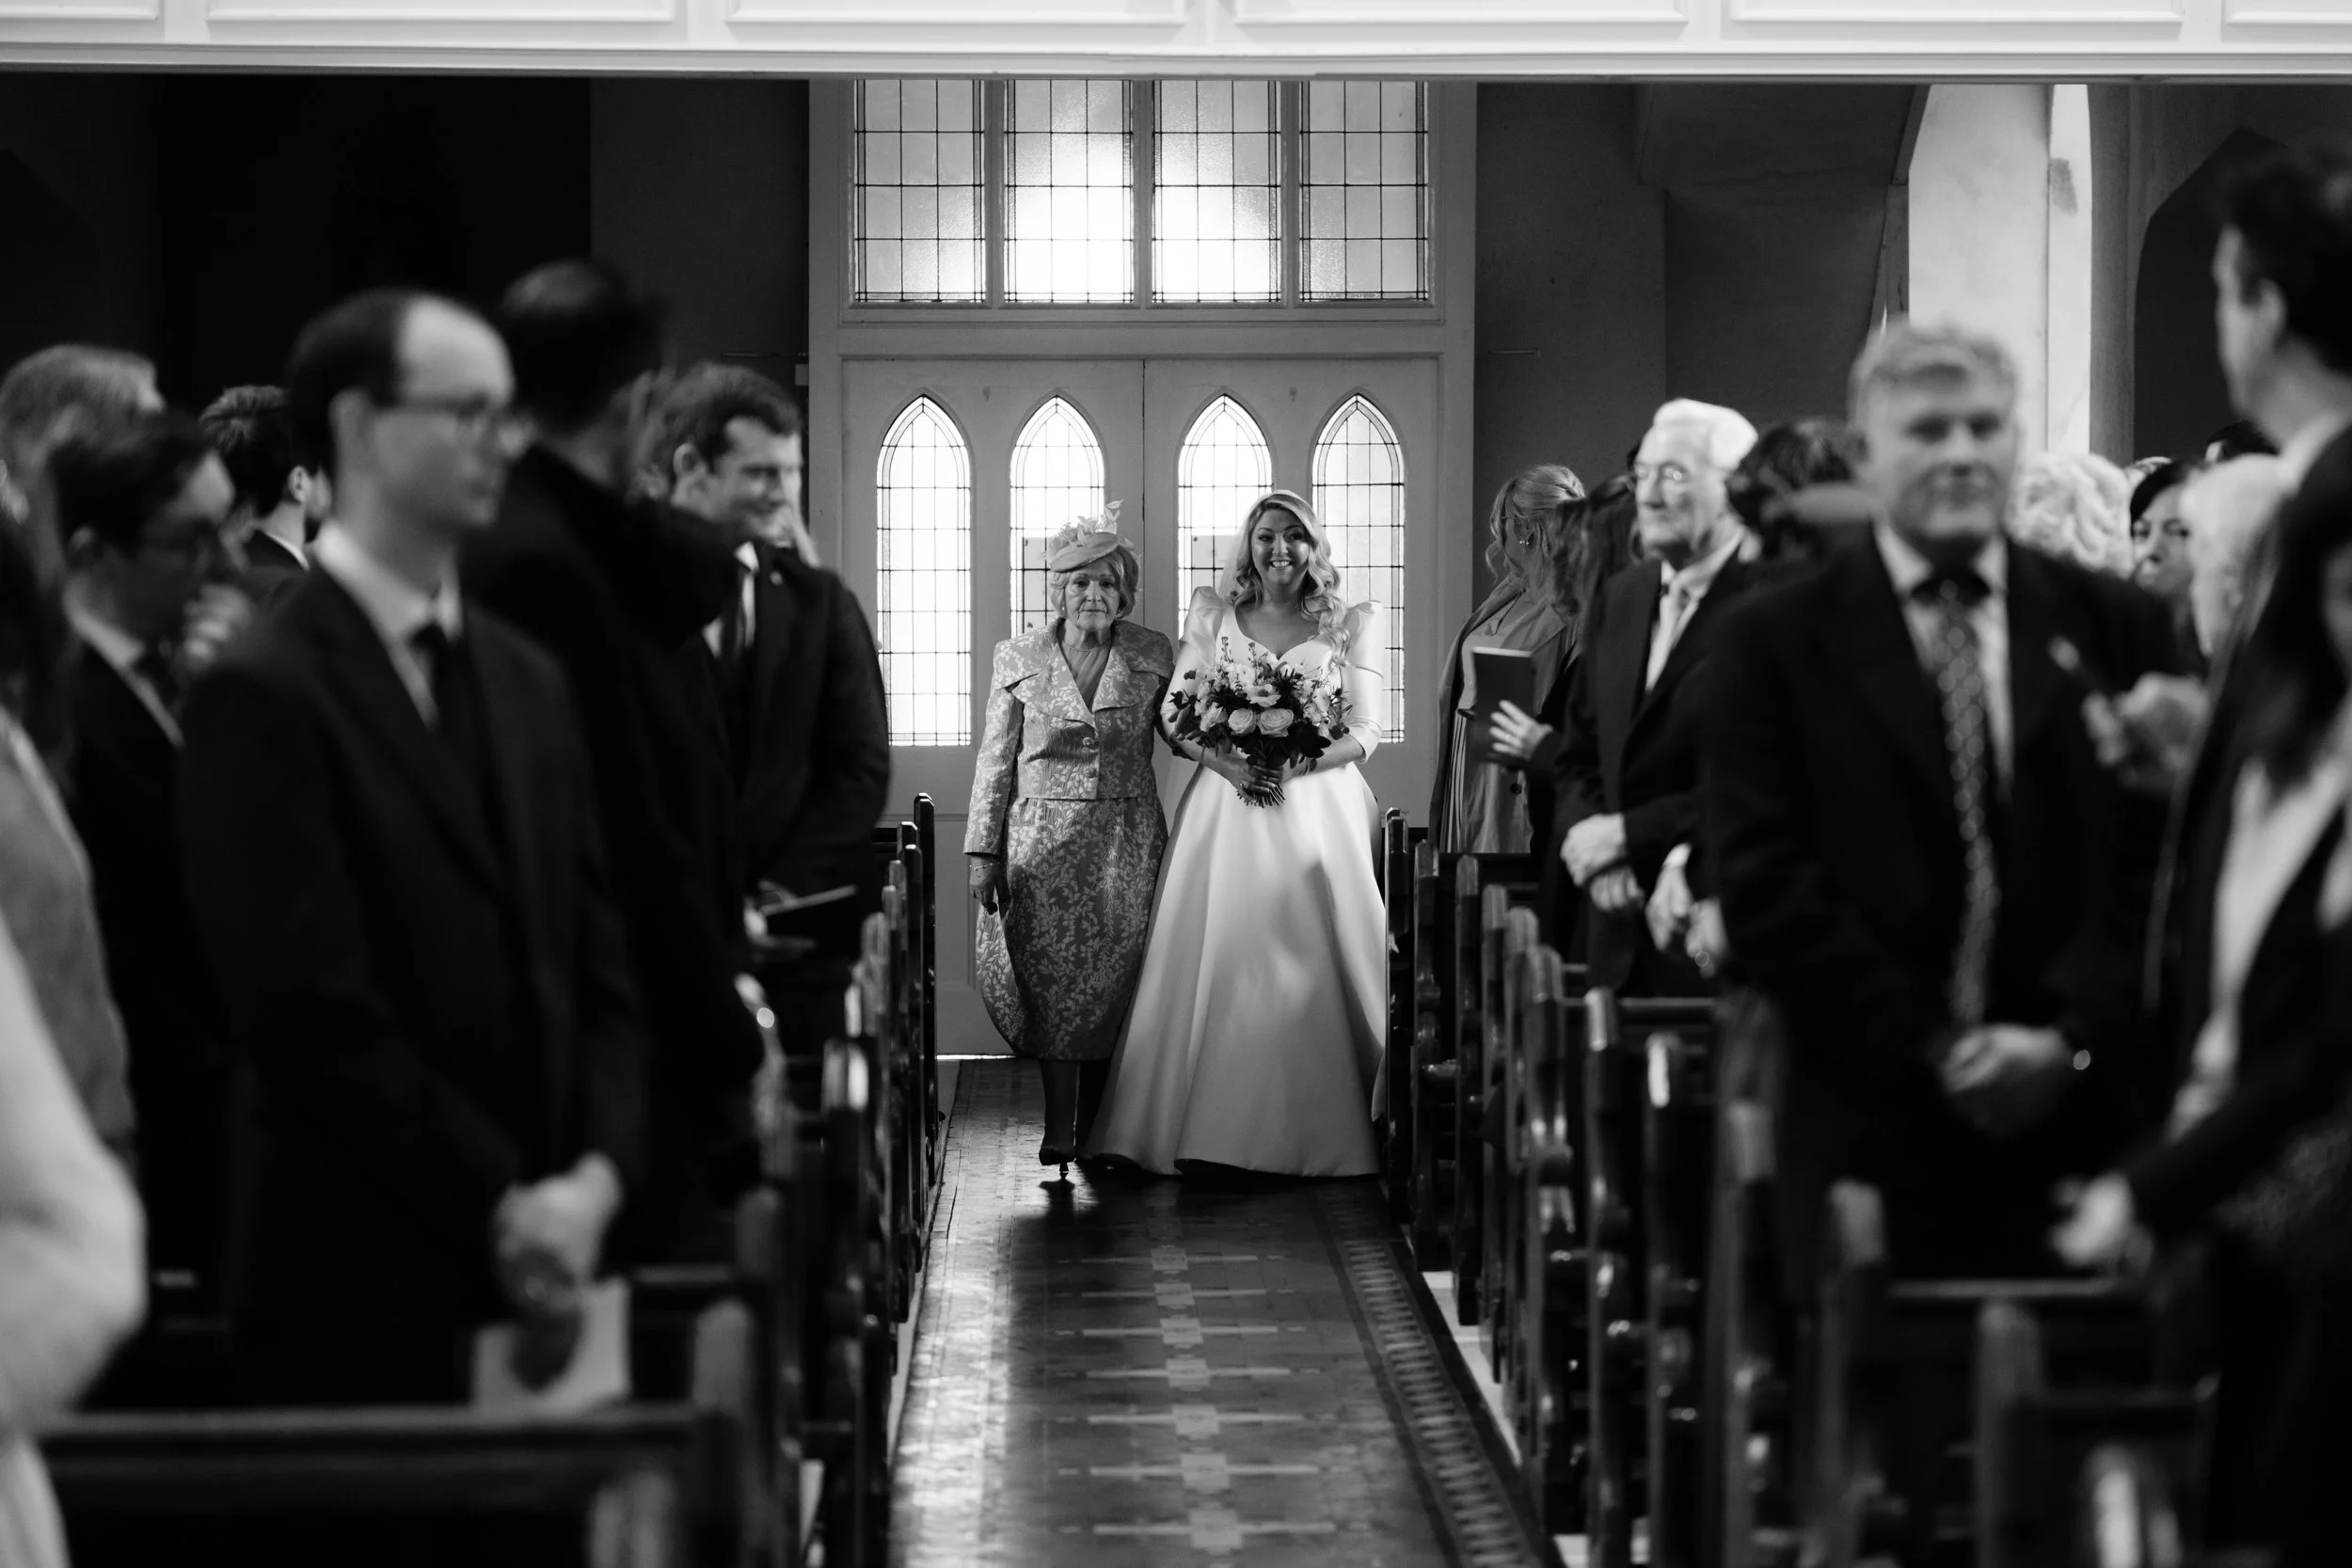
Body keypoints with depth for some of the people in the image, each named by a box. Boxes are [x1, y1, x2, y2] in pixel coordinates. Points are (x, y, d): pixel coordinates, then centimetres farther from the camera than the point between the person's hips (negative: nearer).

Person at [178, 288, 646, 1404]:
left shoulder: (524, 681, 14)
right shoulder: (263, 695, -8)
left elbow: (597, 967, 12)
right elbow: (314, 1015, -14)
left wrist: (594, 1177, -4)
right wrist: (500, 1206, -11)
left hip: (537, 1277, 6)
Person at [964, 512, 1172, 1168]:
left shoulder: (1152, 656, 5)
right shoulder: (1017, 659, 3)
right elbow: (995, 760, 3)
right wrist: (983, 850, -1)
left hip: (1126, 844, 1)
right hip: (1043, 843, -1)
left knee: (1114, 981, 3)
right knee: (1049, 982, -4)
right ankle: (1058, 1126, 2)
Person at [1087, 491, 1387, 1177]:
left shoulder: (1353, 623, 6)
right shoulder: (1210, 614, 10)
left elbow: (1365, 729, 1)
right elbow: (1175, 717, 5)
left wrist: (1294, 765, -15)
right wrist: (1227, 762, -14)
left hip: (1319, 806, -1)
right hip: (1224, 808, 1)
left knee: (1313, 964, -4)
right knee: (1216, 960, -3)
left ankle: (1319, 1135, 2)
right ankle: (1214, 1132, 1)